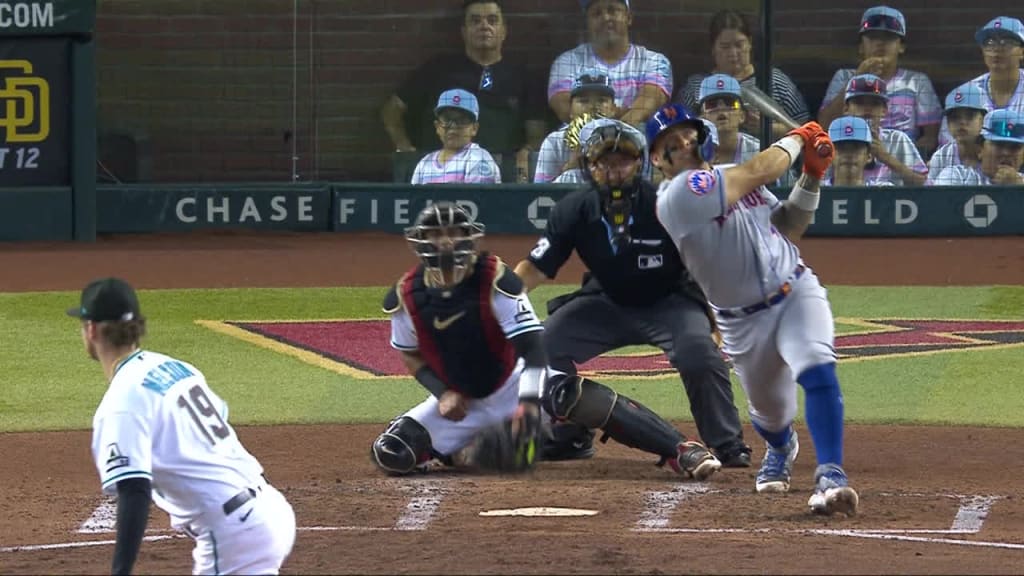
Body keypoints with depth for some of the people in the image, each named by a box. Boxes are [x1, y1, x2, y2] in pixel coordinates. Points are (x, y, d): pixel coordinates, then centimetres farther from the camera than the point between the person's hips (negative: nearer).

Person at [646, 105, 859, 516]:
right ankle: (782, 448, 53)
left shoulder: (734, 180, 7)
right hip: (743, 322, -3)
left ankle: (829, 476, -31)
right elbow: (761, 170, -21)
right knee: (770, 414, 15)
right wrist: (798, 138, -4)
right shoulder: (676, 197, -18)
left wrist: (811, 176, 0)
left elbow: (788, 228, 13)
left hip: (796, 291, 3)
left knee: (818, 370, -26)